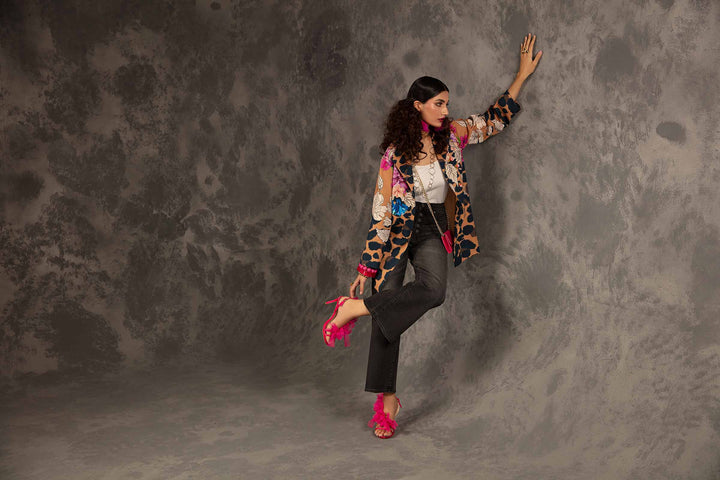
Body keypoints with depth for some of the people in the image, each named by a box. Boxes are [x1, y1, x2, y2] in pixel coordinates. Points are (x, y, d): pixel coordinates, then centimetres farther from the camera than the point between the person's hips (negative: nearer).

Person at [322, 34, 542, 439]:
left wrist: (522, 75, 17)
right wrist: (366, 269, -9)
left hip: (433, 229, 3)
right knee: (388, 304, -7)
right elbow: (382, 211, -8)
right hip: (399, 228, -2)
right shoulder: (395, 153, -8)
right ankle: (387, 396, 5)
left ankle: (355, 308, -14)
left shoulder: (451, 136, 2)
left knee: (433, 290, -29)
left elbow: (496, 120, 18)